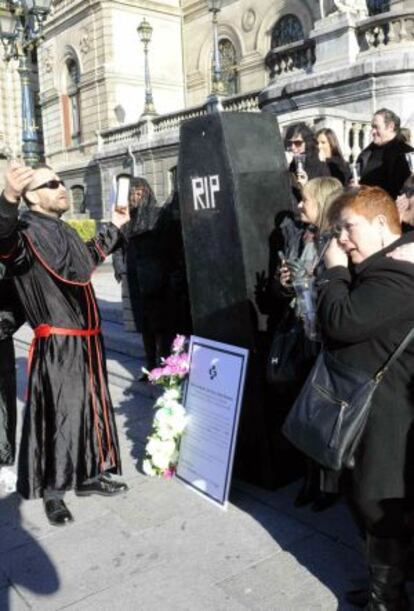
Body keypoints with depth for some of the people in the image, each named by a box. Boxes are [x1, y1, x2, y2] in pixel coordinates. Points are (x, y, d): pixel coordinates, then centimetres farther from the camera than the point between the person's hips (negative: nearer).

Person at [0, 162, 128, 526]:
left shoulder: (63, 231, 13)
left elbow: (89, 257, 33)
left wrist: (114, 227, 42)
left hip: (85, 340, 9)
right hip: (57, 345, -8)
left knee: (92, 408, 16)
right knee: (59, 416, -1)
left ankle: (89, 476, 33)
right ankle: (52, 491, 17)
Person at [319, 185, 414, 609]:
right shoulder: (379, 268, 14)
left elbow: (341, 322, -27)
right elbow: (341, 326, 17)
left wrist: (333, 271, -15)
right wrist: (339, 272, 3)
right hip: (363, 406, 11)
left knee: (379, 504, 3)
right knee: (362, 495, 21)